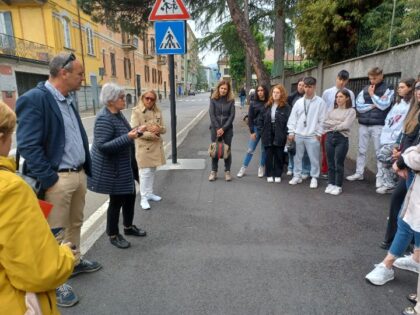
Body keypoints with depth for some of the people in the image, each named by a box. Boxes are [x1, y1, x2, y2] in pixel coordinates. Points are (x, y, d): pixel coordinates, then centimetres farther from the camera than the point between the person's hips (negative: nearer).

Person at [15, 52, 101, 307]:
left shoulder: (68, 100, 12)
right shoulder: (34, 99, -15)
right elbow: (28, 145, -20)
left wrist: (86, 168, 14)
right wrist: (49, 179, -19)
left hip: (78, 174, 8)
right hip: (57, 179, -8)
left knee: (75, 224, 21)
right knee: (56, 233, 5)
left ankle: (75, 262, 40)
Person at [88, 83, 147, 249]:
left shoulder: (118, 113, 6)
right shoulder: (104, 119, -23)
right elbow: (102, 146, -28)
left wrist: (137, 131, 2)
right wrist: (128, 138, -33)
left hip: (125, 166, 9)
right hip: (112, 169, -9)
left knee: (130, 195, 17)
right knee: (117, 200, 3)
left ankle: (128, 227, 37)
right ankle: (113, 235, 23)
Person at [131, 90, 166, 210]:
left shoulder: (158, 112, 9)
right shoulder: (136, 112, -7)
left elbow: (164, 128, 9)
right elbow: (135, 130, -15)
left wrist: (158, 129, -14)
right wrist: (150, 134, -20)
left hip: (156, 145, 6)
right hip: (144, 146, -6)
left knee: (152, 170, 14)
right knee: (145, 171, -4)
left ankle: (150, 193, 28)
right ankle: (144, 198, 5)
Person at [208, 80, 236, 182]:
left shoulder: (231, 100, 0)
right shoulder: (213, 99, 0)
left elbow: (232, 116, -5)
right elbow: (212, 114, -5)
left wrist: (223, 128, -12)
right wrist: (218, 128, -12)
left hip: (227, 129, 0)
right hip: (215, 128, 0)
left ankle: (227, 171, 16)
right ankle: (213, 171, 15)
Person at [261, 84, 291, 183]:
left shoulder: (286, 107, -5)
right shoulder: (268, 105, 10)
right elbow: (264, 119, 12)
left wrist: (287, 134, -16)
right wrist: (263, 133, 8)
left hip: (279, 134, -3)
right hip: (268, 134, 4)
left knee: (279, 155, 6)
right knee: (269, 155, 6)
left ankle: (278, 175, 18)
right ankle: (269, 175, 17)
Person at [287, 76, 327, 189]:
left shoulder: (320, 102, -2)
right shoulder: (299, 102, 7)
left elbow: (322, 119, -3)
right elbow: (293, 118, 7)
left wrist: (319, 133, -7)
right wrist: (291, 132, 2)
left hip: (312, 135, -3)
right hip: (298, 134, 3)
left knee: (314, 158, 3)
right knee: (297, 157, 11)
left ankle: (314, 178, 17)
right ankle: (297, 176, 23)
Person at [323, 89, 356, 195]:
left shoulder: (351, 111, 2)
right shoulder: (333, 110, 15)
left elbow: (346, 125, -11)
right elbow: (325, 123, 5)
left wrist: (332, 125, -3)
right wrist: (338, 123, -6)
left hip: (342, 138, -4)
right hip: (330, 137, 4)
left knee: (339, 163, 1)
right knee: (330, 162, 9)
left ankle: (338, 186, 12)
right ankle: (331, 184, 19)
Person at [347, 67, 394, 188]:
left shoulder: (388, 89, 1)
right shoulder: (365, 90, 11)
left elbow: (384, 105, -14)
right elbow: (358, 106, 0)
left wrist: (372, 94, -5)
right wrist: (374, 105, -9)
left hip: (378, 125, -4)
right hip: (363, 125, 4)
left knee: (379, 151, 0)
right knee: (361, 150, 11)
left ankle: (380, 176, 9)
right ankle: (359, 173, 21)